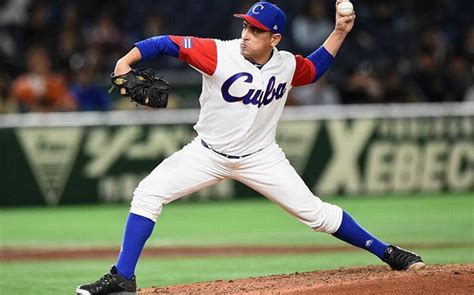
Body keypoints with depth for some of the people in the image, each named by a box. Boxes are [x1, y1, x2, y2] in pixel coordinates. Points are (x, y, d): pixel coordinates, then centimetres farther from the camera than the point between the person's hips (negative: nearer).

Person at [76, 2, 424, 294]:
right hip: (207, 154, -1)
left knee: (315, 212, -2)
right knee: (148, 193, -17)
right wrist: (125, 62, -39)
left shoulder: (287, 65, -8)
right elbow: (167, 43, -25)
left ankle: (388, 253, 15)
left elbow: (314, 69, 15)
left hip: (261, 159, 1)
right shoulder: (219, 53, -20)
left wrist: (340, 32, 5)